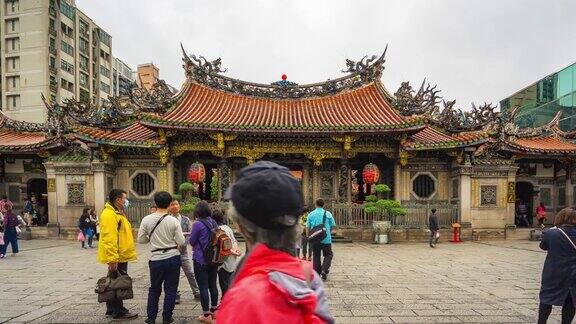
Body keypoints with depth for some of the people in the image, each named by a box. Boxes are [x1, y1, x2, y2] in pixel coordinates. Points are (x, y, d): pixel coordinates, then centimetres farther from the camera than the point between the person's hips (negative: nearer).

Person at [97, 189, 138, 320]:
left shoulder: (117, 213, 16)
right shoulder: (109, 214, -19)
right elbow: (109, 238, -25)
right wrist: (112, 259, -27)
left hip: (120, 256, 11)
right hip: (117, 257, -11)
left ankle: (111, 309, 28)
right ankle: (118, 311, 9)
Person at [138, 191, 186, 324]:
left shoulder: (146, 220, -7)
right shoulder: (174, 221, -12)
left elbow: (140, 239, -1)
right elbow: (182, 242, -10)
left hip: (156, 259, 2)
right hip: (173, 257, -2)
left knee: (154, 289, 19)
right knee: (170, 289, 10)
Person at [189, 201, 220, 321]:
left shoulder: (198, 224, -16)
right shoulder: (213, 222, 2)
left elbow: (192, 241, -7)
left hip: (201, 261, -6)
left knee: (203, 287, 3)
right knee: (213, 285, 16)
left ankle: (206, 315, 11)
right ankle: (214, 310, 30)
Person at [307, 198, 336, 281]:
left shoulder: (311, 214, 0)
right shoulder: (328, 214, -3)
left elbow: (307, 227, 1)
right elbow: (332, 226, 3)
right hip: (326, 239, -2)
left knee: (316, 256, 12)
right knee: (328, 255, 10)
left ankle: (317, 273, 13)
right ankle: (324, 270, -8)